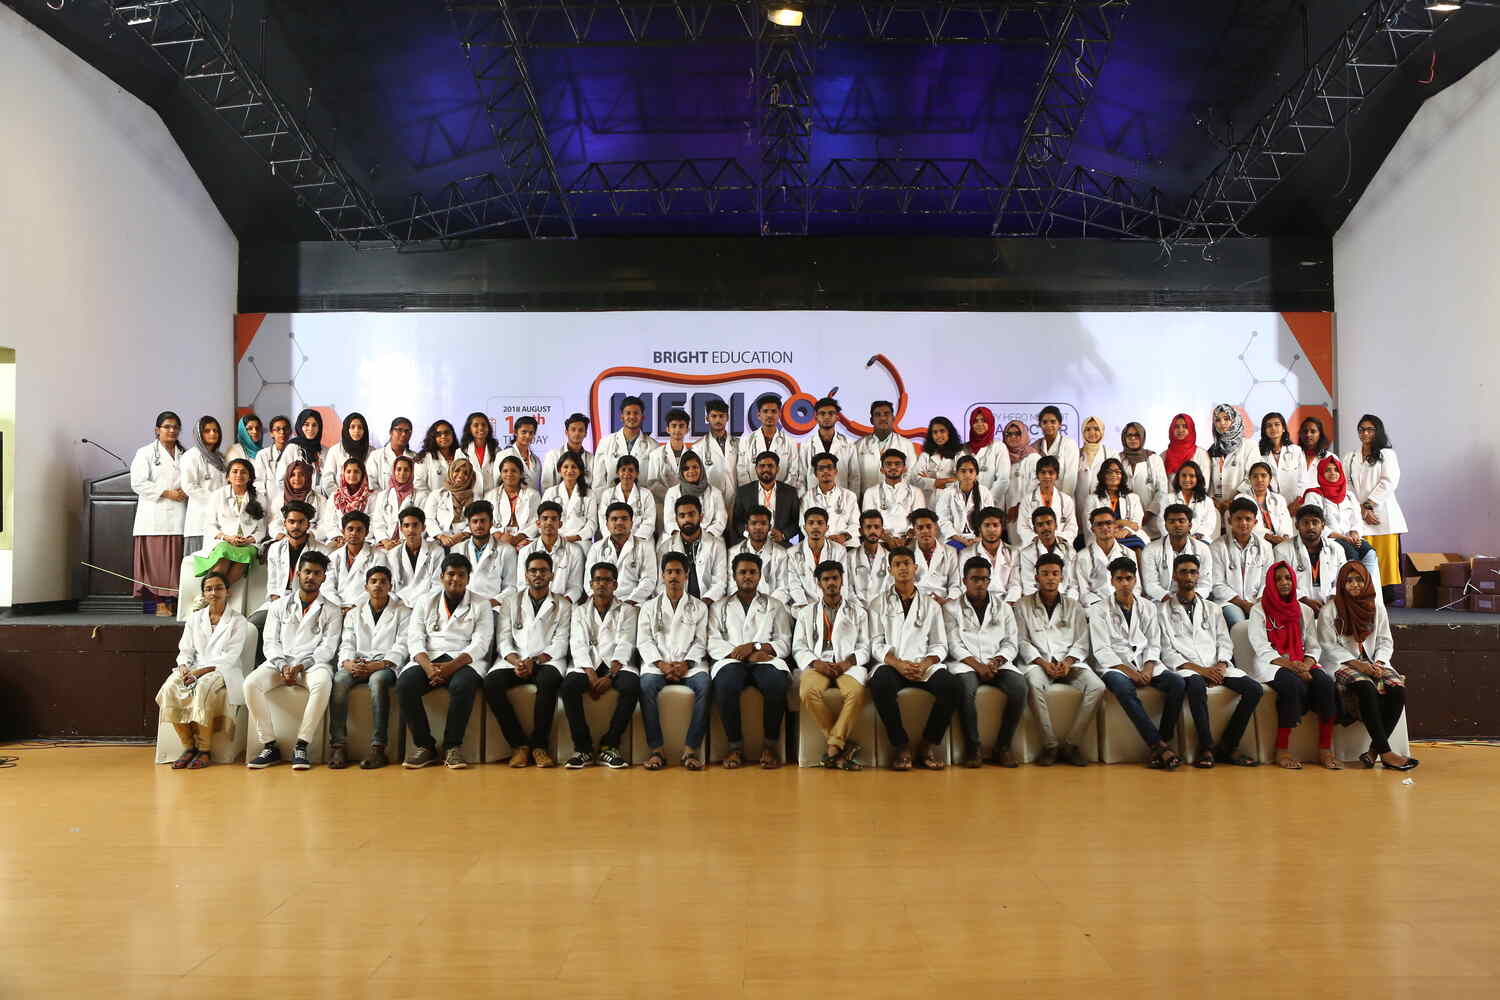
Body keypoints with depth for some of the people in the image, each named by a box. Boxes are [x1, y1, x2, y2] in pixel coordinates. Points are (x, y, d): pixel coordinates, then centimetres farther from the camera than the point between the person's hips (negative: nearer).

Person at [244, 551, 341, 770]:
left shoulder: (331, 611, 10)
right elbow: (271, 642, 9)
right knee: (251, 683, -28)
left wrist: (300, 666, -15)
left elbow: (328, 648, 0)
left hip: (313, 664, -2)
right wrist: (283, 667, -11)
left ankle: (301, 746, -30)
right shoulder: (280, 606, 17)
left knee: (323, 683, -37)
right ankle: (270, 746, -20)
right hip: (280, 662, 3)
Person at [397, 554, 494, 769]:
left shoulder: (481, 605, 11)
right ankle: (424, 745, -14)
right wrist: (427, 666, -15)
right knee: (404, 684, -28)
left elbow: (480, 644, -2)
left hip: (464, 660, -2)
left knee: (462, 685, -36)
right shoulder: (426, 601, 18)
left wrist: (452, 666, -19)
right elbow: (415, 638, 6)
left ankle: (452, 746, -19)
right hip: (428, 658, 2)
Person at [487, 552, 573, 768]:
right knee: (491, 682, -29)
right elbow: (503, 640, 8)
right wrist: (516, 662, -12)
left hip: (547, 661, -2)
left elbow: (560, 645, 3)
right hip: (514, 659, 2)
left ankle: (539, 745, -23)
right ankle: (519, 743, -18)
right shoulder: (511, 601, 17)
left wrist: (534, 661, -13)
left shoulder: (563, 605, 13)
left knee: (549, 681, -37)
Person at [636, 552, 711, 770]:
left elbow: (700, 642, 8)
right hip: (658, 662, 0)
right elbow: (644, 641, 7)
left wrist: (686, 664, -10)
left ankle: (691, 749, -29)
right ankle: (655, 749, -29)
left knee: (703, 684, -33)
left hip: (689, 663, 0)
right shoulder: (650, 607, 17)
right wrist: (661, 664, -10)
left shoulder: (699, 607, 17)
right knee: (647, 685, -34)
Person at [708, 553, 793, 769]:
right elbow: (713, 645, 7)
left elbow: (784, 644, 9)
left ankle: (771, 745, -19)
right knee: (725, 685, -36)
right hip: (731, 661, 0)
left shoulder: (774, 606, 22)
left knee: (777, 684, -35)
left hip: (765, 660, 0)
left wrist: (754, 646, -8)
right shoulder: (720, 607, 21)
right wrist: (740, 653, -10)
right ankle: (735, 745, -20)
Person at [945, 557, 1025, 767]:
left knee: (1020, 687, -28)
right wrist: (977, 665, -16)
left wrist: (996, 662, -10)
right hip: (965, 663, -3)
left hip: (997, 663, 3)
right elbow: (954, 646, -2)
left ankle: (1003, 746, -15)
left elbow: (1010, 643, 10)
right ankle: (973, 747, -21)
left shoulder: (1002, 607, 16)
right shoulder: (952, 608, 7)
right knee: (966, 688, -36)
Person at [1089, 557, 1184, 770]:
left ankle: (1162, 743, -19)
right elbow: (1101, 651, -5)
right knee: (1123, 687, -37)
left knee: (1177, 683, -24)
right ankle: (1158, 745, -33)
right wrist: (1128, 671, -17)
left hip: (1145, 665, 4)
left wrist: (1148, 668, -9)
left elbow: (1154, 644, 11)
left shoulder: (1148, 608, 16)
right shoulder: (1099, 611, 4)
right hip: (1116, 666, -4)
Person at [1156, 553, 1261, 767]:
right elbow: (1167, 652, -1)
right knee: (1196, 685, -38)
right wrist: (1199, 669, -13)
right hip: (1186, 668, -5)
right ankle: (1206, 748, -26)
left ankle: (1228, 746, -10)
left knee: (1254, 689, -19)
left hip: (1216, 668, 5)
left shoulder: (1211, 609, 23)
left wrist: (1220, 665, -6)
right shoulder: (1164, 611, 8)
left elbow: (1225, 642, 15)